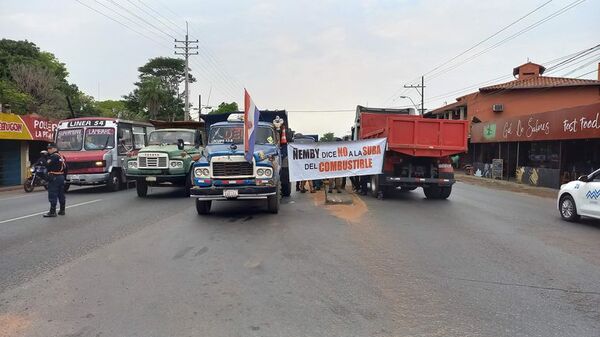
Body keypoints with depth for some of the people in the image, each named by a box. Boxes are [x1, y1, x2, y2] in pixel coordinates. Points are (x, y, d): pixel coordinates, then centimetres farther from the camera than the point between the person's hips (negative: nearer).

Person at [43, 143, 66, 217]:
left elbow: (47, 165, -21)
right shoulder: (61, 156, 16)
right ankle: (62, 210, 19)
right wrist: (64, 176, 22)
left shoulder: (53, 156, -12)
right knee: (61, 194, 13)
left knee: (52, 195, -7)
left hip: (54, 177, -9)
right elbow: (65, 167, 18)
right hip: (61, 176, 9)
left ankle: (52, 211, -7)